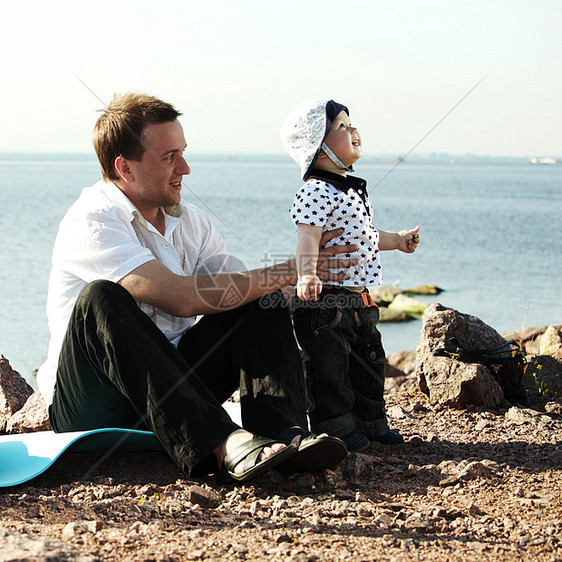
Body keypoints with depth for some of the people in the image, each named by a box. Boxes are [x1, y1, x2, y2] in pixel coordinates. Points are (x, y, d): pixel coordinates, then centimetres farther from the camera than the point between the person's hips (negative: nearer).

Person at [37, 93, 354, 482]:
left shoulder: (190, 220, 10)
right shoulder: (90, 224, -16)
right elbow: (181, 297, -28)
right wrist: (287, 272, -22)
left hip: (172, 386, 7)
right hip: (94, 403, -6)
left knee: (262, 302, -8)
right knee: (102, 298, -34)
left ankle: (284, 432, -33)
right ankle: (223, 444, -45)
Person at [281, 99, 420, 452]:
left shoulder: (353, 190, 15)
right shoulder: (318, 191, -17)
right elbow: (307, 236, -29)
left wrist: (397, 240, 29)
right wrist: (307, 275, -42)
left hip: (360, 299, 10)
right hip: (326, 297, -10)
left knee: (370, 361, 17)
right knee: (329, 364, -3)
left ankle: (372, 422, 29)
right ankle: (335, 426, 8)